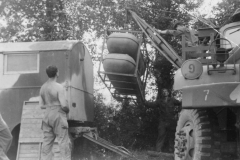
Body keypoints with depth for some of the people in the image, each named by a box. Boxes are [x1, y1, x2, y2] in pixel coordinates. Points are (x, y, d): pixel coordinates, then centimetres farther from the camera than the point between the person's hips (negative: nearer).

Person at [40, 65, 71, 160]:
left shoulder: (43, 87, 7)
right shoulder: (59, 87, -14)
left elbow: (42, 105, 11)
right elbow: (64, 105, -18)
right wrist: (67, 110, 2)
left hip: (47, 116, 7)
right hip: (58, 116, -6)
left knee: (47, 142, 7)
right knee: (64, 142, -2)